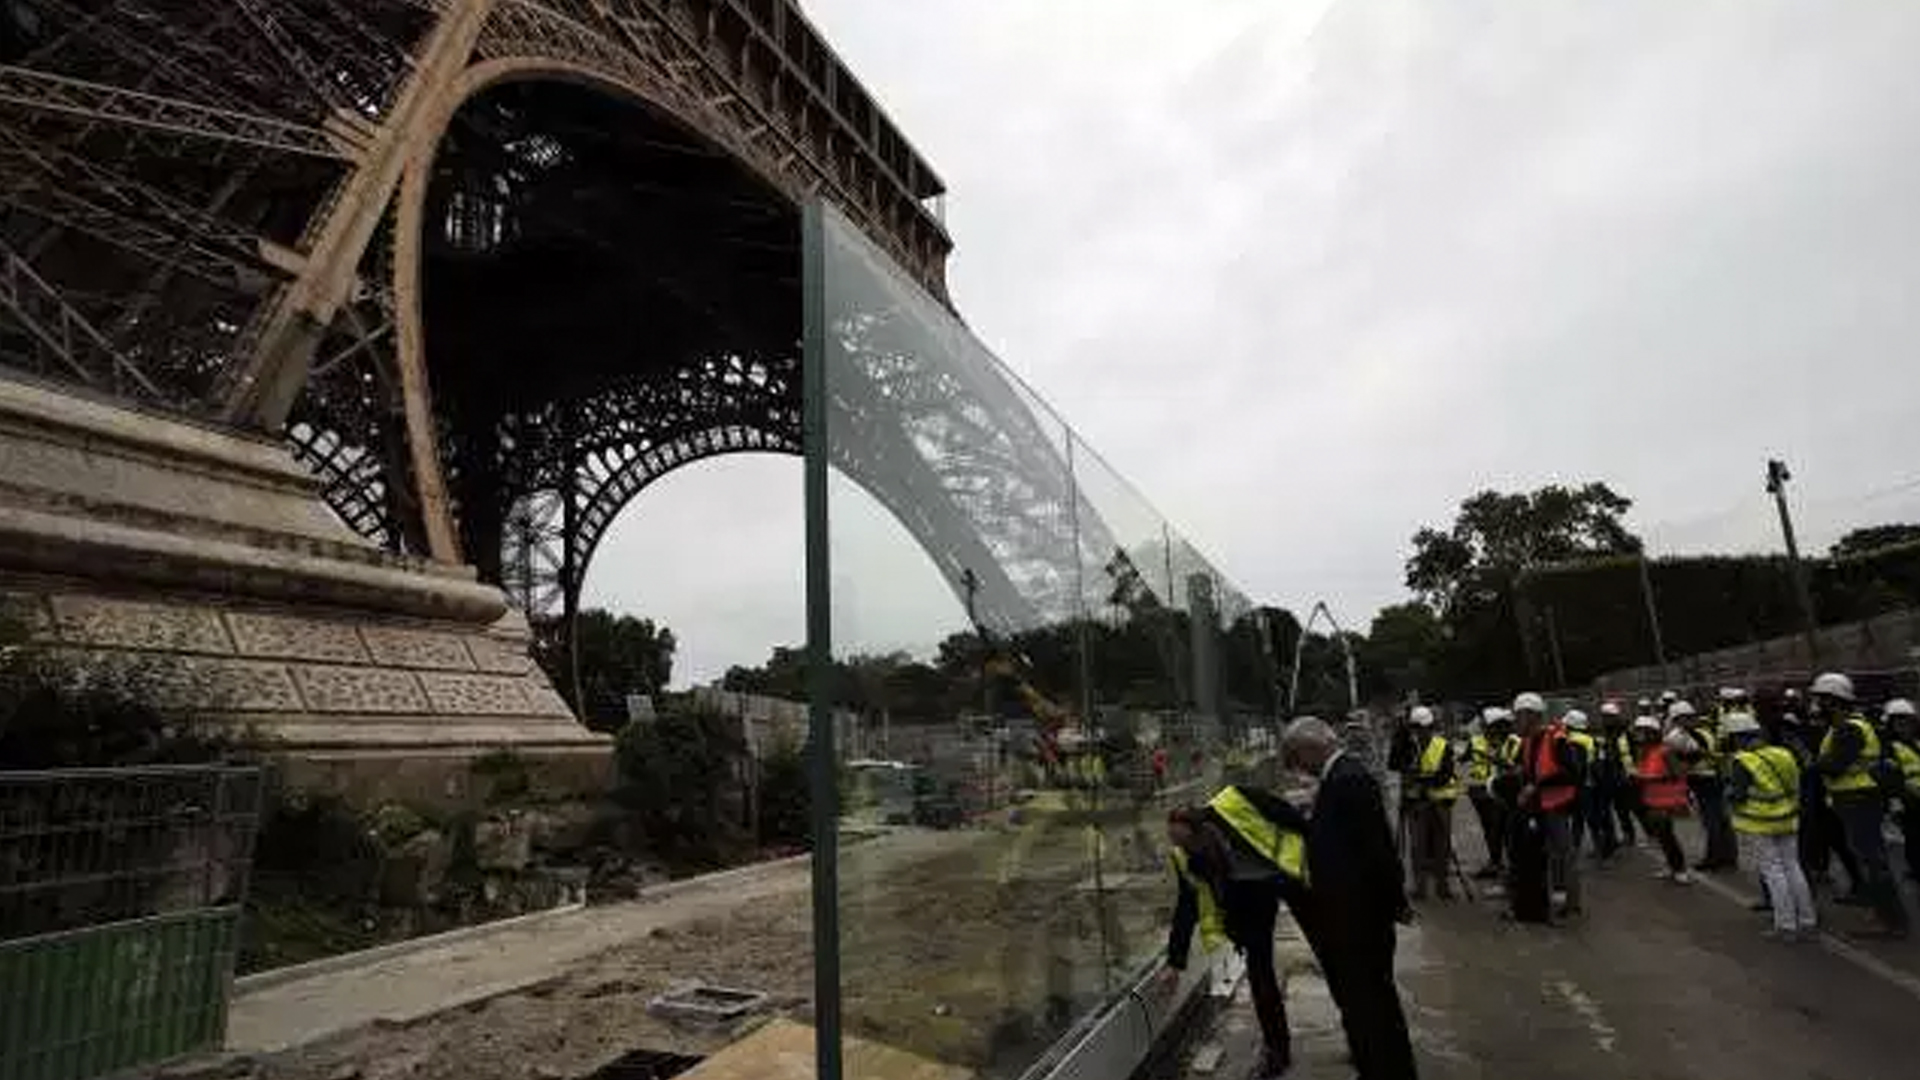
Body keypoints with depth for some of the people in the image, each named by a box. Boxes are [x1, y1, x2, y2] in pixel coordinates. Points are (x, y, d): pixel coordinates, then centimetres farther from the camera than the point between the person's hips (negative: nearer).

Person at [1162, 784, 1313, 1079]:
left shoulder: (1234, 804, -32)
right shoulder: (1185, 859, -15)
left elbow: (1289, 817, -18)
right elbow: (1186, 908, -5)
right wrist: (1175, 960, -2)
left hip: (1288, 872, -3)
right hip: (1251, 892, 3)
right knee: (1258, 968, -1)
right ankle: (1277, 1048, 17)